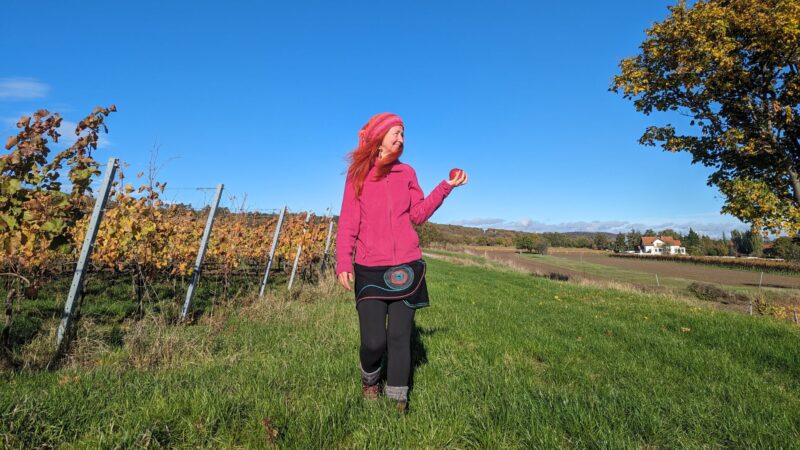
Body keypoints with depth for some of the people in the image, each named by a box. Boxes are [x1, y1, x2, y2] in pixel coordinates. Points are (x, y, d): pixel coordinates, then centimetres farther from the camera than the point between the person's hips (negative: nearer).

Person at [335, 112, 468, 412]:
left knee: (399, 337, 6)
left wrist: (446, 186, 0)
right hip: (369, 270, -2)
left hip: (406, 267, 2)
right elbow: (348, 221, 1)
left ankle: (398, 399, 22)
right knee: (374, 341, -4)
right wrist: (343, 262, -10)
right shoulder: (357, 173, 6)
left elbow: (418, 215, 8)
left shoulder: (407, 173, 12)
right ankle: (369, 380, 29)